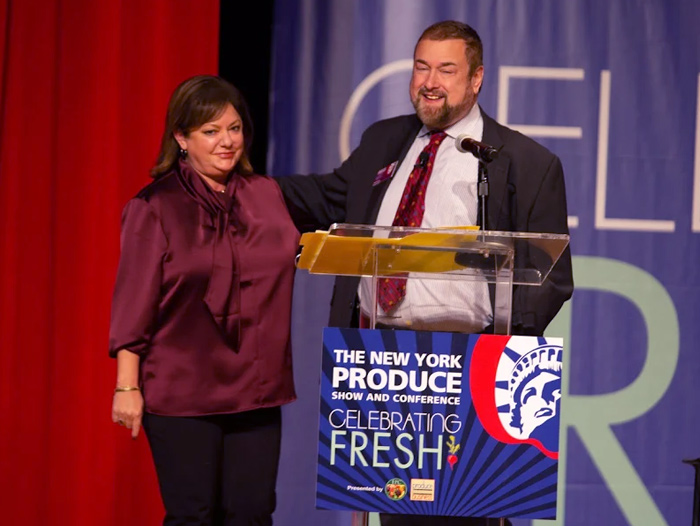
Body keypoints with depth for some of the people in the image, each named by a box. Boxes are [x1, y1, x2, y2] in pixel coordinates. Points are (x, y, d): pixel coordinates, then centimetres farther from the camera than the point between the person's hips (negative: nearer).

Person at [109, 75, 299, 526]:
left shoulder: (267, 195, 10)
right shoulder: (155, 207, -2)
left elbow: (288, 258, 27)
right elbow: (134, 303, -5)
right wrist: (127, 386, -8)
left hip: (256, 387, 4)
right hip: (182, 392, -4)